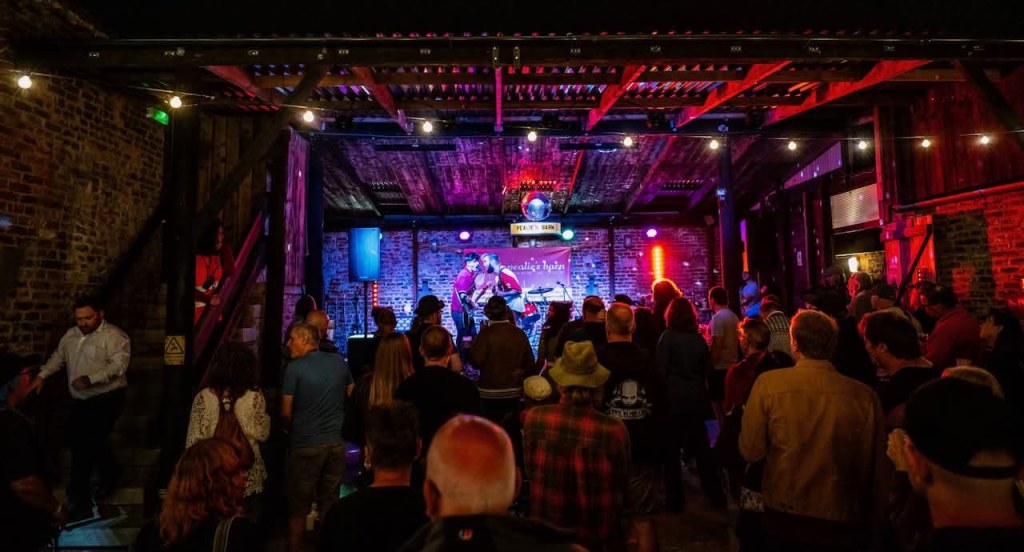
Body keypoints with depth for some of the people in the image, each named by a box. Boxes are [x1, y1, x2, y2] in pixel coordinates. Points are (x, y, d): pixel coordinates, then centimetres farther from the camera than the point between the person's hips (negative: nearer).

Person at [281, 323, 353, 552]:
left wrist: (295, 428, 12)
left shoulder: (295, 367, -11)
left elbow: (286, 413, -9)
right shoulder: (339, 362, 2)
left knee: (298, 507, 10)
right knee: (330, 504, 15)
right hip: (336, 442, 4)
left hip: (306, 445, -4)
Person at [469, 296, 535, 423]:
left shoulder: (486, 333, -13)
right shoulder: (520, 333, 0)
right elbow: (530, 362, 4)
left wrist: (471, 348, 4)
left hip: (489, 393, -4)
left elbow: (476, 361, -13)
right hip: (513, 392, 4)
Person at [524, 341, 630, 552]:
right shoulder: (613, 430, -26)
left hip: (546, 530, 2)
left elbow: (530, 471, -1)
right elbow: (621, 484, -6)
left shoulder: (534, 419, -20)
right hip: (598, 534, -1)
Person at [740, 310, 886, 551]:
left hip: (783, 516, -1)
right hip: (841, 522, 1)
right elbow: (873, 466, -6)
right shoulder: (864, 395, -15)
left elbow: (751, 451, -12)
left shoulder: (768, 383, -18)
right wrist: (871, 524, 10)